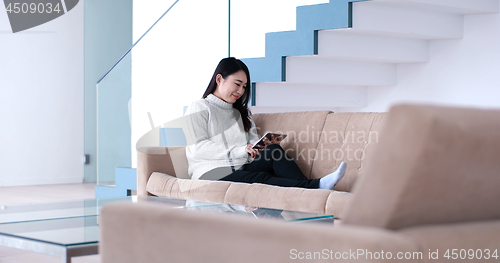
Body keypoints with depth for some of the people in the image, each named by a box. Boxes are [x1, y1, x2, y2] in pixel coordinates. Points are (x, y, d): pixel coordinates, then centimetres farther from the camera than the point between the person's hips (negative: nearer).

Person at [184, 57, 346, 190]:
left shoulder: (241, 112, 29)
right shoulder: (198, 109, 8)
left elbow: (253, 142, 18)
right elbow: (197, 149, -8)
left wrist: (267, 145, -8)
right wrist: (241, 150, -17)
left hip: (241, 169, 6)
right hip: (212, 173, -6)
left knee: (274, 152, -24)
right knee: (261, 178, -34)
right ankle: (315, 186, -51)